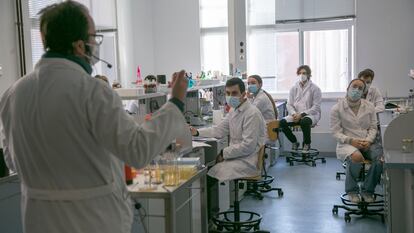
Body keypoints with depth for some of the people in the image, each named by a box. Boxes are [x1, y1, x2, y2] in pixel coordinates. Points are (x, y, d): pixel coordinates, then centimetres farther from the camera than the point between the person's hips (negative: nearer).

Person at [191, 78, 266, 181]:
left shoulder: (252, 113, -18)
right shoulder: (234, 111, 11)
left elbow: (248, 146, -21)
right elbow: (219, 130, 17)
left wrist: (224, 153, -14)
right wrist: (197, 132, 5)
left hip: (247, 161, -8)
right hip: (235, 156, 8)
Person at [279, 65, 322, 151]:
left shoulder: (315, 88, -2)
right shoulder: (294, 88, 9)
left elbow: (316, 107, -7)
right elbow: (289, 105, 9)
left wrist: (302, 114, -18)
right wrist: (294, 114, -14)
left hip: (311, 115, -4)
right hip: (296, 115, 4)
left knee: (304, 122, -39)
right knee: (282, 122, -24)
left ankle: (307, 144, -10)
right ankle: (294, 142, 1)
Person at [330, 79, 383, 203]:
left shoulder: (370, 106, 10)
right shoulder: (337, 108, 0)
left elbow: (373, 127, 10)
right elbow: (336, 132, -3)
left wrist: (368, 140, -11)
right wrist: (351, 140, -19)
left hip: (367, 143, 4)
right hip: (347, 144, -3)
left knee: (381, 156, -28)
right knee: (356, 157, -38)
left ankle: (368, 190, -5)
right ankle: (352, 191, -9)